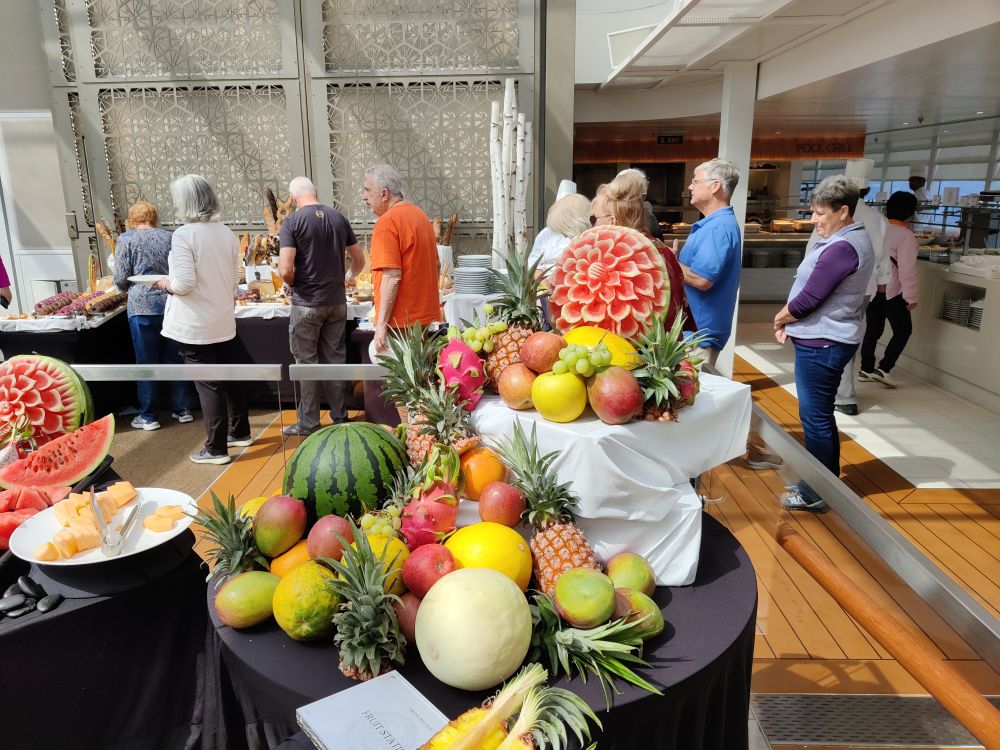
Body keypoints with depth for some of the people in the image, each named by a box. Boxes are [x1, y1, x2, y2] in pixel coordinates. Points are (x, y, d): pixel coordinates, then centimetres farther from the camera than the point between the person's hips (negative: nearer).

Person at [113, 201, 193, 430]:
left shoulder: (126, 239, -2)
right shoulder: (168, 237, 8)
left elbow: (120, 279, -3)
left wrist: (132, 289, 17)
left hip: (142, 307, -3)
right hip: (171, 305, 3)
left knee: (147, 362, 5)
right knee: (174, 359, 12)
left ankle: (148, 416, 12)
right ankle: (182, 409, 19)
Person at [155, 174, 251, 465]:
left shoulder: (184, 234, -16)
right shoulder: (226, 232, 4)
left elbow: (184, 283, -20)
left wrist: (167, 284, 0)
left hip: (195, 325, -6)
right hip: (223, 320, 6)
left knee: (208, 384, 1)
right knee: (230, 377, 17)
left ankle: (216, 449, 10)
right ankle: (239, 432, 31)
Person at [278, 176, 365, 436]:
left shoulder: (292, 222, -10)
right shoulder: (338, 218, 4)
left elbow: (285, 270, -19)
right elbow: (359, 261, 11)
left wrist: (295, 285, 2)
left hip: (307, 304, -4)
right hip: (337, 301, 5)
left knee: (307, 362, 5)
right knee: (335, 358, 13)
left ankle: (308, 424, 13)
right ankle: (340, 417, 21)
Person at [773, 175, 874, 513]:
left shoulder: (841, 248, -21)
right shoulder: (852, 240, 14)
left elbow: (808, 299, -20)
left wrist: (780, 317, -1)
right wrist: (788, 320, 6)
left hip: (821, 345, -11)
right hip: (825, 341, 11)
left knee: (815, 418, -1)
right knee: (821, 416, 18)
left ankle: (816, 494, 11)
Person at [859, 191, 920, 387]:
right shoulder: (906, 236, -15)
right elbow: (907, 270, -17)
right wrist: (911, 296, -10)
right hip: (891, 291, -6)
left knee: (873, 329, 15)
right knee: (903, 330, 8)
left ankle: (866, 369, 20)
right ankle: (884, 369, 1)